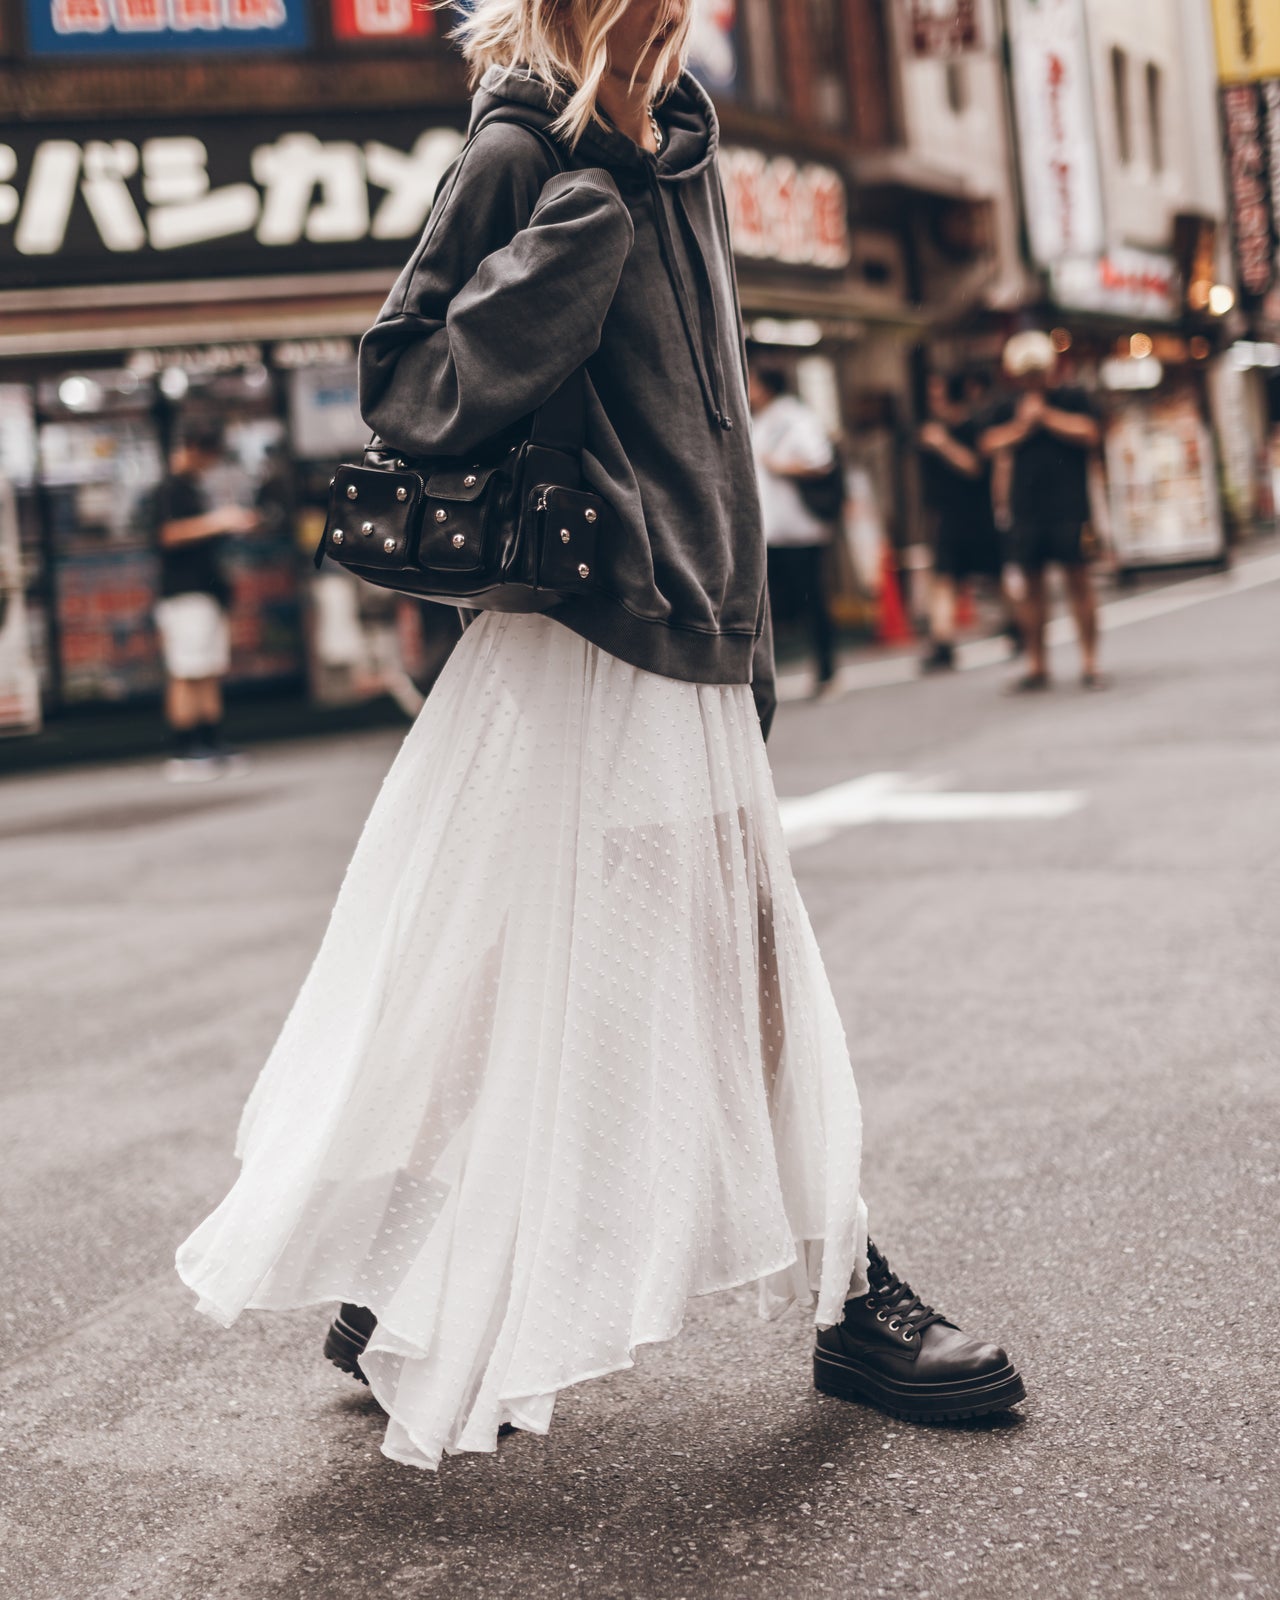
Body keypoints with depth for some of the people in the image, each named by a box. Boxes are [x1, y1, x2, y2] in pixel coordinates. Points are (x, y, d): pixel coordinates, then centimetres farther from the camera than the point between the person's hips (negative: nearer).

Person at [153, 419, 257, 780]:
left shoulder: (193, 486, 22)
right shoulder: (172, 487, -8)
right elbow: (171, 534, -20)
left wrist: (230, 523, 21)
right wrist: (217, 521, -21)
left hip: (208, 591, 10)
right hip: (185, 594, -10)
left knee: (211, 676, 8)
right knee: (186, 676, -11)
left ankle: (212, 749, 11)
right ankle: (184, 754, -11)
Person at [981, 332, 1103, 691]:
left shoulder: (1073, 400, 6)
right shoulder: (1007, 410, 14)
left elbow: (1088, 433, -10)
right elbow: (990, 444, 2)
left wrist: (1045, 415, -6)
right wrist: (1022, 424, -7)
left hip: (1069, 509, -3)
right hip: (1025, 509, 3)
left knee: (1078, 579, -4)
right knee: (1032, 584, 4)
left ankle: (1089, 664, -1)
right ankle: (1036, 666, 10)